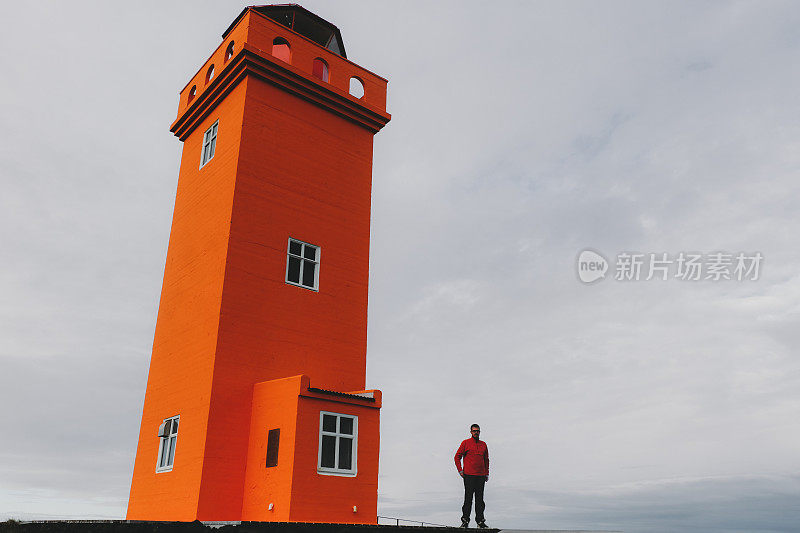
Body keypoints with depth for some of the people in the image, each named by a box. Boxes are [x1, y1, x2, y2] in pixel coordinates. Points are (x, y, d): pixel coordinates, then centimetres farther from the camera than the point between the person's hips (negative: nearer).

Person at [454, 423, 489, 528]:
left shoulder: (483, 444, 14)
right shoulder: (466, 443, 1)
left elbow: (486, 459, 21)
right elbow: (457, 457, 2)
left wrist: (487, 473, 14)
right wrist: (460, 470, -6)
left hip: (481, 476, 4)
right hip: (469, 475, -4)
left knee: (480, 499, 5)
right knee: (468, 498, -5)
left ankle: (480, 520, 10)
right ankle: (465, 520, 2)